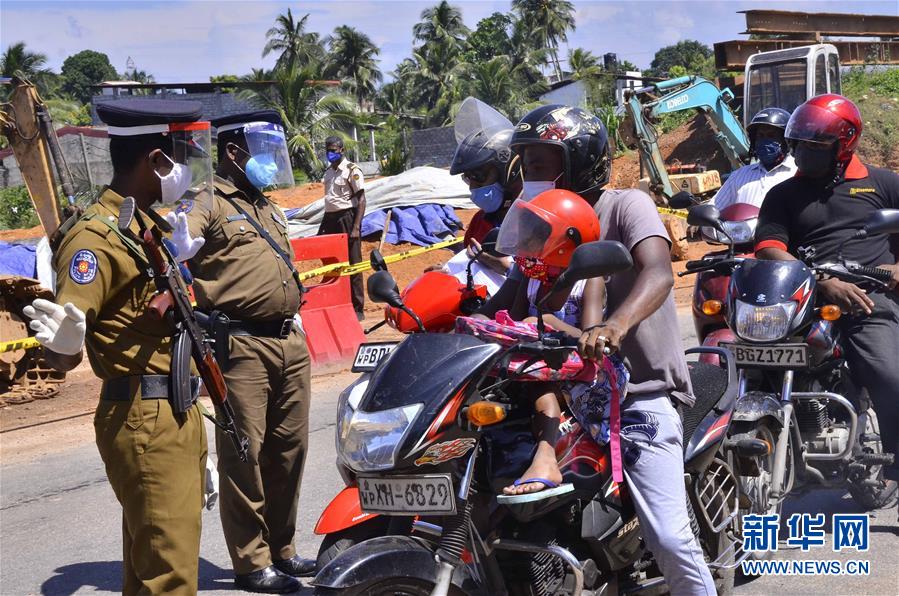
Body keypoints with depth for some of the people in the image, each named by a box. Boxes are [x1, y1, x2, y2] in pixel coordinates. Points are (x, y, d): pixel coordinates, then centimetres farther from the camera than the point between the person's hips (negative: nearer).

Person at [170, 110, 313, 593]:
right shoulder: (208, 203, -6)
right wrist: (178, 246, -45)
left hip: (289, 342, 9)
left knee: (288, 449, 13)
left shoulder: (268, 208, 22)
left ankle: (281, 549, 26)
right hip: (240, 347, -8)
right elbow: (176, 243, -24)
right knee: (244, 454, -3)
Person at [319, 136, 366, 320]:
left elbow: (361, 200, -11)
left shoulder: (352, 170, -6)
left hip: (347, 218, -7)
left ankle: (357, 309, 1)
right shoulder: (328, 172, 16)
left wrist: (356, 228, -19)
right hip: (331, 219, 7)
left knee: (352, 265, -4)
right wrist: (322, 228, 18)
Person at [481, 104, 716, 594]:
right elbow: (509, 298, 8)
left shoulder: (625, 205, -7)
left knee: (669, 540, -15)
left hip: (641, 392, -6)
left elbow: (658, 272, -26)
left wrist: (616, 323, -45)